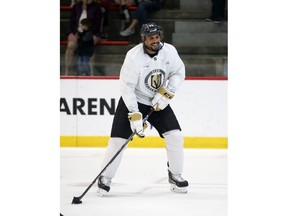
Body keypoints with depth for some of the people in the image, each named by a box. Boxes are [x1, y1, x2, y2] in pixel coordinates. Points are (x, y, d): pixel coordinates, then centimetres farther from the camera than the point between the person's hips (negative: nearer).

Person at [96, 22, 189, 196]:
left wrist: (166, 94, -13)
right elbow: (126, 87, -24)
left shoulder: (169, 51, -14)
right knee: (118, 140, -11)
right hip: (132, 101, -4)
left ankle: (175, 176, 12)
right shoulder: (134, 57, -26)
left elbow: (179, 72, 1)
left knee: (175, 136, -6)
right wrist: (134, 115, -28)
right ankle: (105, 179, 3)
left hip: (158, 102, 4)